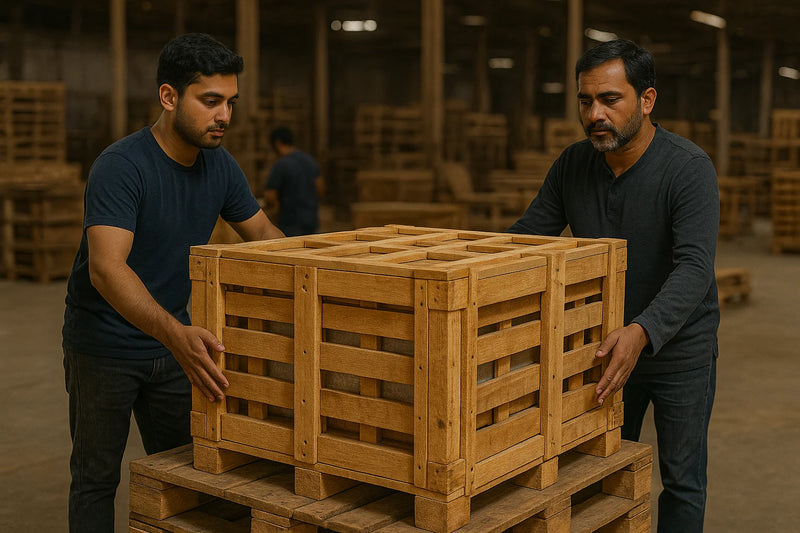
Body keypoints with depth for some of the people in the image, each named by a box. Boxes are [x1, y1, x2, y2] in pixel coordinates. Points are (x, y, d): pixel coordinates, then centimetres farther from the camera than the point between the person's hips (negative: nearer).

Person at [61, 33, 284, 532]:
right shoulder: (121, 166, -25)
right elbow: (106, 268, -37)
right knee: (97, 479, 7)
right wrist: (177, 335, -50)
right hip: (105, 346, -6)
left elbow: (267, 238, 9)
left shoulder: (220, 166, -3)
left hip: (174, 342, 6)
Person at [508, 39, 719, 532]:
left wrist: (643, 333, -49)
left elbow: (694, 268, -34)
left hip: (680, 349, -4)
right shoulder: (573, 165, -7)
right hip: (607, 345, 5)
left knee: (682, 479, 10)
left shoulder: (690, 169, -24)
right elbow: (525, 236, -2)